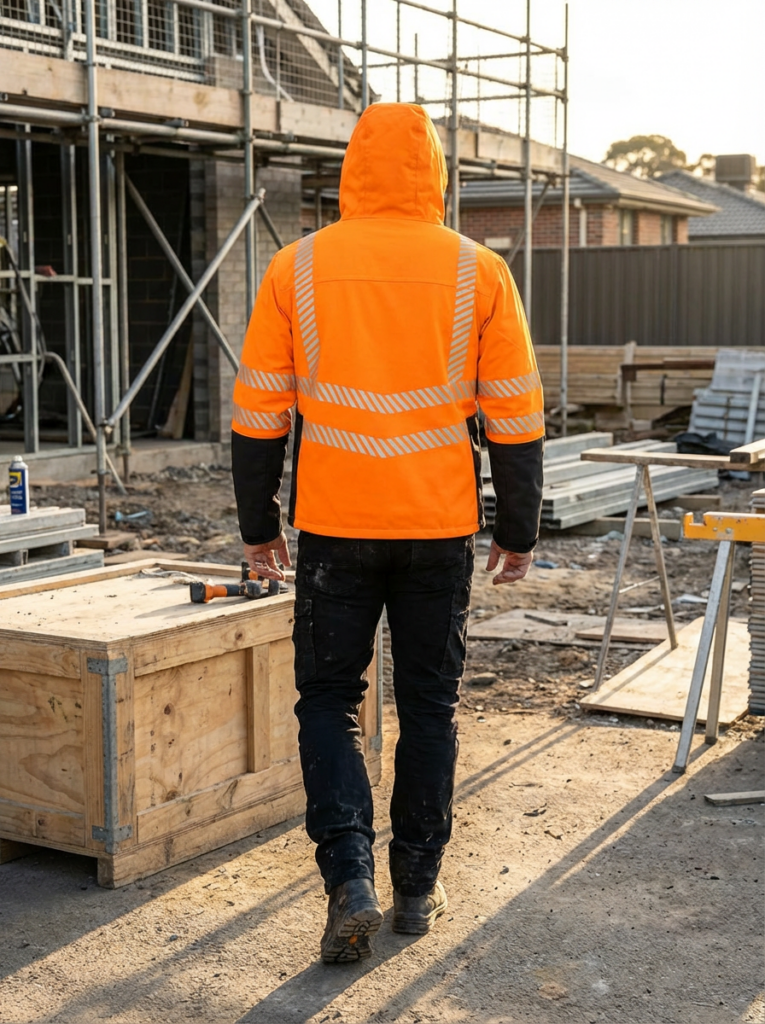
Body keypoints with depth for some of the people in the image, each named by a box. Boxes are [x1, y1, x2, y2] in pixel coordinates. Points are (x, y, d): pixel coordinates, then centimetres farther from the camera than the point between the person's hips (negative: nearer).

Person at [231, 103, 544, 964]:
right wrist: (519, 530, 10)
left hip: (334, 528, -1)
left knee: (328, 700, 12)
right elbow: (516, 419, 1)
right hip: (439, 528, 1)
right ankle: (417, 889, 22)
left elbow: (258, 415, 1)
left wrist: (258, 525, 11)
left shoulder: (296, 269, -2)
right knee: (429, 706, 13)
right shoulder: (478, 274, -1)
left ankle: (349, 879, -2)